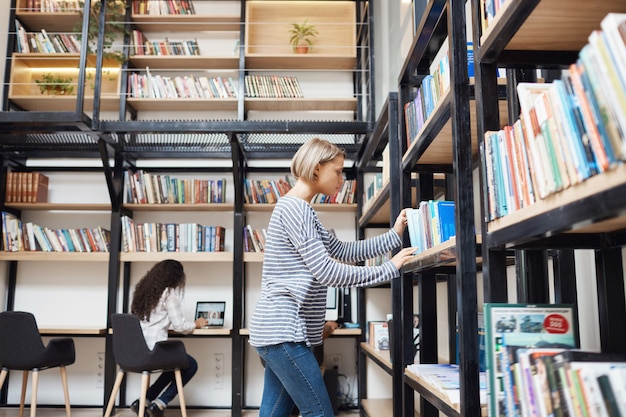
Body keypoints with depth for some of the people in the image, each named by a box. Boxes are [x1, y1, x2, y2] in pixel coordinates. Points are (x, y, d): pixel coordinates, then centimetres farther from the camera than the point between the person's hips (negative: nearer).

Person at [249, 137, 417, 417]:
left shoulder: (300, 210, 19)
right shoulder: (293, 207, -14)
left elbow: (345, 251, 20)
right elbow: (326, 271, -20)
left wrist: (394, 235, 13)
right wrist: (389, 269, -14)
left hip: (277, 330, 10)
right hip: (282, 331, -10)